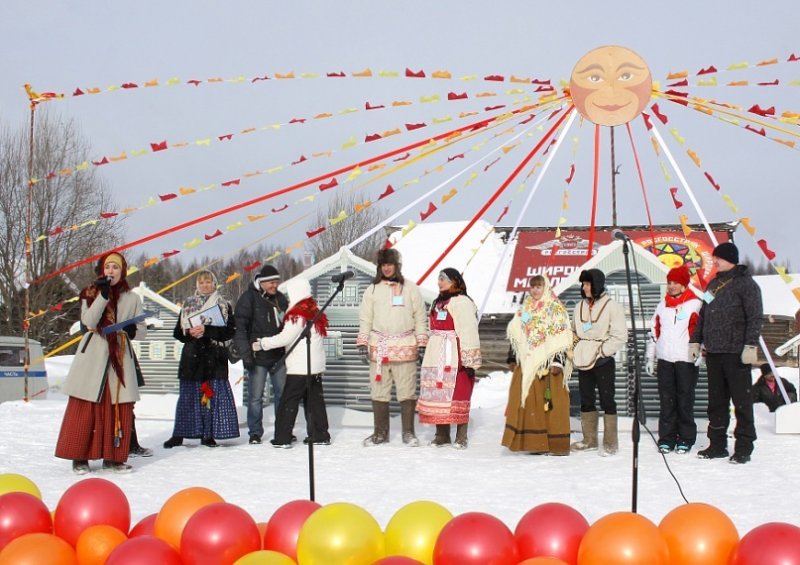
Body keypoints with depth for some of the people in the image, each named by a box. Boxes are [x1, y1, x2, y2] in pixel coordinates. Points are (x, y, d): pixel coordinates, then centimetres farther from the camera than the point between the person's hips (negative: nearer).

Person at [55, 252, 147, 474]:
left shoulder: (132, 298, 12)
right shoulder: (91, 293, 6)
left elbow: (142, 330, 12)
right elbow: (89, 320, -10)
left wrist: (132, 330, -11)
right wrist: (103, 295, -17)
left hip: (121, 357, 2)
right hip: (93, 355, -2)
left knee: (121, 409, 0)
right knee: (85, 407, -4)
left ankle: (113, 457, 9)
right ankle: (79, 456, 2)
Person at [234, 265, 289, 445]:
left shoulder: (280, 298, 11)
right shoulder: (248, 298, -6)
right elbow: (239, 328, -11)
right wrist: (245, 353, -17)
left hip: (279, 355, 5)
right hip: (257, 356, -5)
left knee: (283, 394, 8)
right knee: (256, 397, -1)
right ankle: (255, 433, 10)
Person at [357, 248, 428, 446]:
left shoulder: (410, 289, 6)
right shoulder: (372, 290, 10)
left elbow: (420, 318, 7)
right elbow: (365, 319, 10)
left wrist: (422, 344, 2)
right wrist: (362, 344, 2)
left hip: (405, 348, -1)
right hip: (379, 348, 1)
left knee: (407, 391, 1)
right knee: (379, 391, 4)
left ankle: (408, 432, 10)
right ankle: (380, 432, 14)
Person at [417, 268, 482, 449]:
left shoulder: (462, 302, -9)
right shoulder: (438, 303, 20)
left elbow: (469, 331, -14)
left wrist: (470, 360, -19)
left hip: (454, 357, -8)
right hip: (437, 357, 8)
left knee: (457, 394, -6)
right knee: (438, 395, 7)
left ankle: (461, 437, 1)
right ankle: (442, 434, 15)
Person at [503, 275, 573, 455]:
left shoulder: (556, 309, -2)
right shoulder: (525, 309, 17)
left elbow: (563, 339, -8)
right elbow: (516, 337, 21)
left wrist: (558, 363, -15)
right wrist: (513, 359, 16)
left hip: (547, 364, -6)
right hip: (527, 364, 6)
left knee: (550, 403, -7)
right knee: (528, 402, 2)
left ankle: (554, 443, -1)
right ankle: (533, 441, 7)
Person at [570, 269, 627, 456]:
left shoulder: (611, 307, -9)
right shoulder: (580, 307, 9)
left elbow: (620, 336, -12)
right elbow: (573, 331, 21)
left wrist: (601, 351, -15)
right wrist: (574, 349, 5)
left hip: (603, 362, -6)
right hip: (583, 362, 6)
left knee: (607, 401, -1)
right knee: (586, 400, 12)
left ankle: (610, 442, 5)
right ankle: (589, 439, 23)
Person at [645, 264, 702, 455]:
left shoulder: (695, 304, -1)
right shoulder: (663, 305, 14)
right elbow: (654, 331, 17)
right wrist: (650, 357, 15)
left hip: (686, 360, -4)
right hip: (665, 359, 4)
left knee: (685, 401, 0)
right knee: (666, 401, 5)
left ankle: (686, 439, 9)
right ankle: (666, 438, 11)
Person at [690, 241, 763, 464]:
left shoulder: (746, 284, -5)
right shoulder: (713, 284, 18)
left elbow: (754, 318, -11)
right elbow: (703, 316, 23)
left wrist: (750, 345, -18)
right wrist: (696, 341, 18)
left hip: (736, 353, -7)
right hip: (713, 353, 7)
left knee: (742, 401, -2)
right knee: (716, 401, 10)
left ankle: (744, 447, 2)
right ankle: (717, 444, 16)